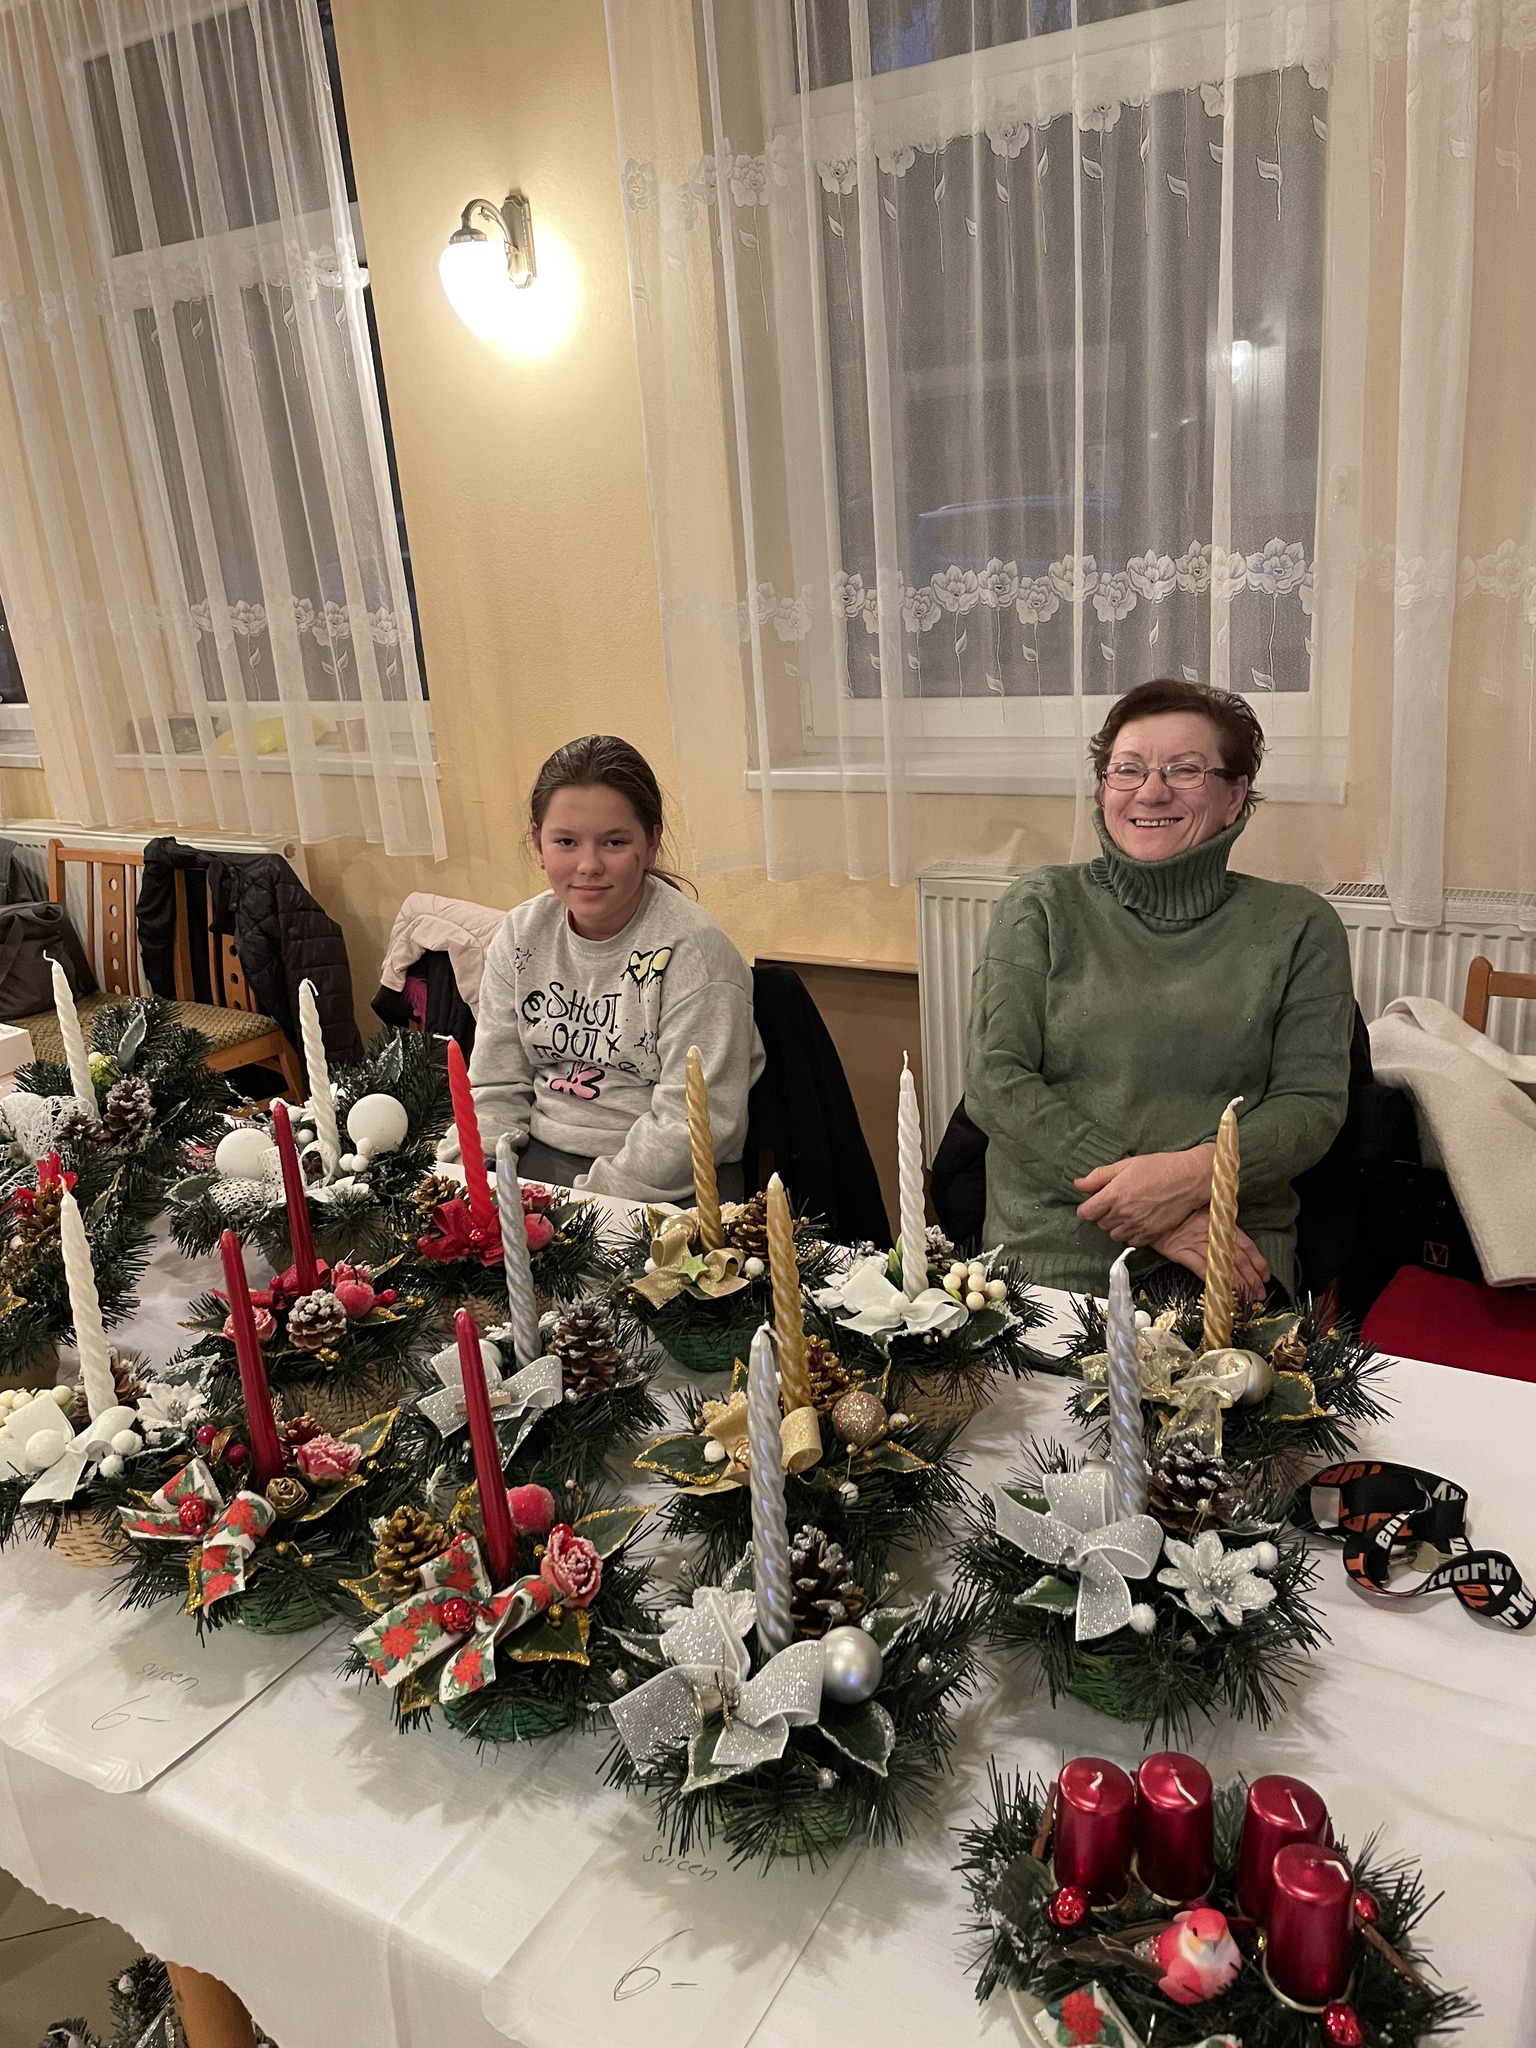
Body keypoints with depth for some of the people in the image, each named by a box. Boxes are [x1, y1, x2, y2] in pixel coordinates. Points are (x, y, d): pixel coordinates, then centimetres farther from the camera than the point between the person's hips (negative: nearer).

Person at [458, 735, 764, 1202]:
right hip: (541, 1159, 5)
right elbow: (496, 1089, 9)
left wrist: (591, 1200, -22)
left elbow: (693, 1124, -17)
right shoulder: (521, 936, 5)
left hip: (668, 1184, -5)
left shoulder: (693, 952, -14)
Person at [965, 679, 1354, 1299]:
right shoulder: (1041, 906, 7)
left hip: (1230, 1266, 0)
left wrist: (1193, 1173, -16)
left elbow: (1313, 1101, 4)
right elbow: (993, 1080, -2)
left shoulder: (1298, 928, 9)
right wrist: (1135, 1194, -12)